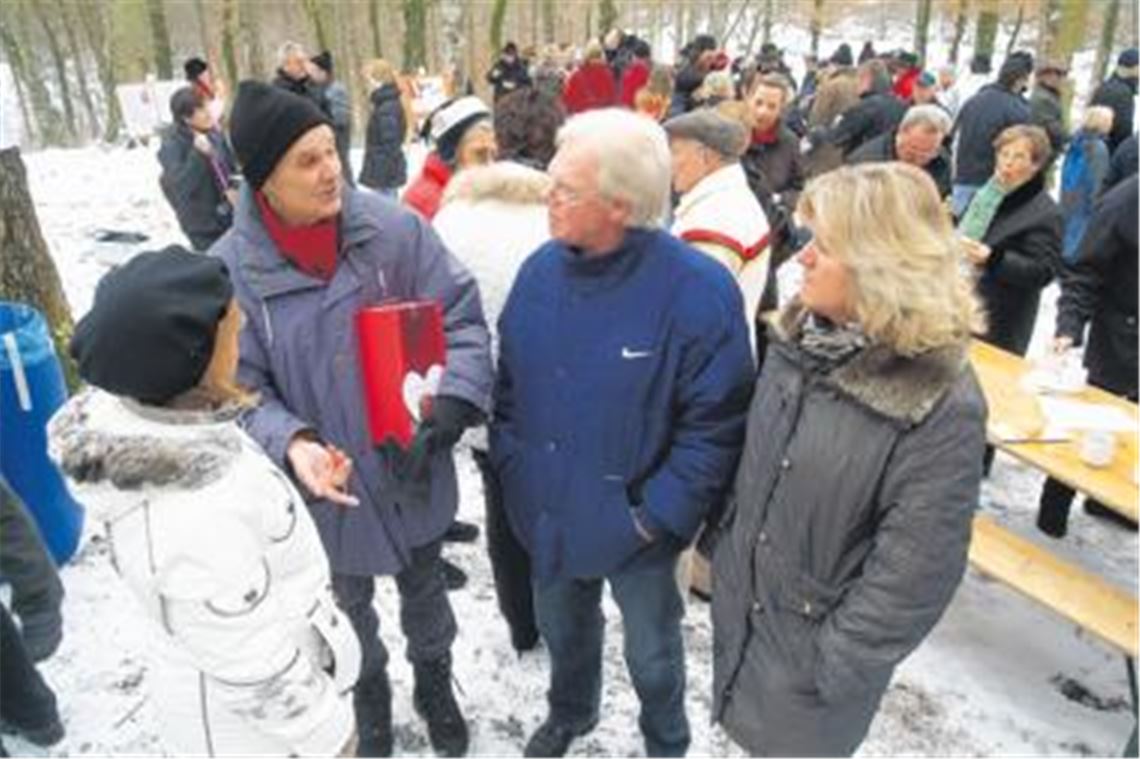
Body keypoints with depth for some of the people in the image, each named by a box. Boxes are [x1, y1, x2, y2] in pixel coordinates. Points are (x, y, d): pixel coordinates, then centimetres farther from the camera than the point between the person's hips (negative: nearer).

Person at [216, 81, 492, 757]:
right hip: (329, 486, 0)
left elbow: (462, 317, -12)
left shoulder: (394, 227, -16)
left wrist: (452, 402, -28)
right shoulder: (231, 266, -15)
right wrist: (290, 443, -29)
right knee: (349, 604, 27)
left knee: (424, 590, 26)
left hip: (414, 470, 0)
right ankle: (369, 694, 57)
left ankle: (435, 684, 56)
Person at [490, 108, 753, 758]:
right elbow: (511, 378, 5)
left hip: (635, 530, -4)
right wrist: (512, 462, 0)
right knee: (562, 627, 29)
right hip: (548, 514, 5)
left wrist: (655, 516, -20)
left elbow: (716, 425, -22)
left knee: (652, 652, 22)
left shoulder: (698, 289, -25)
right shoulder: (542, 269, -7)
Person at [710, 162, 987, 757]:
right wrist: (722, 540, 9)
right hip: (740, 600, 6)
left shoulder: (943, 409, -27)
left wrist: (835, 667, -16)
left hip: (810, 646, -6)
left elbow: (914, 572, -22)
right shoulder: (801, 335, -7)